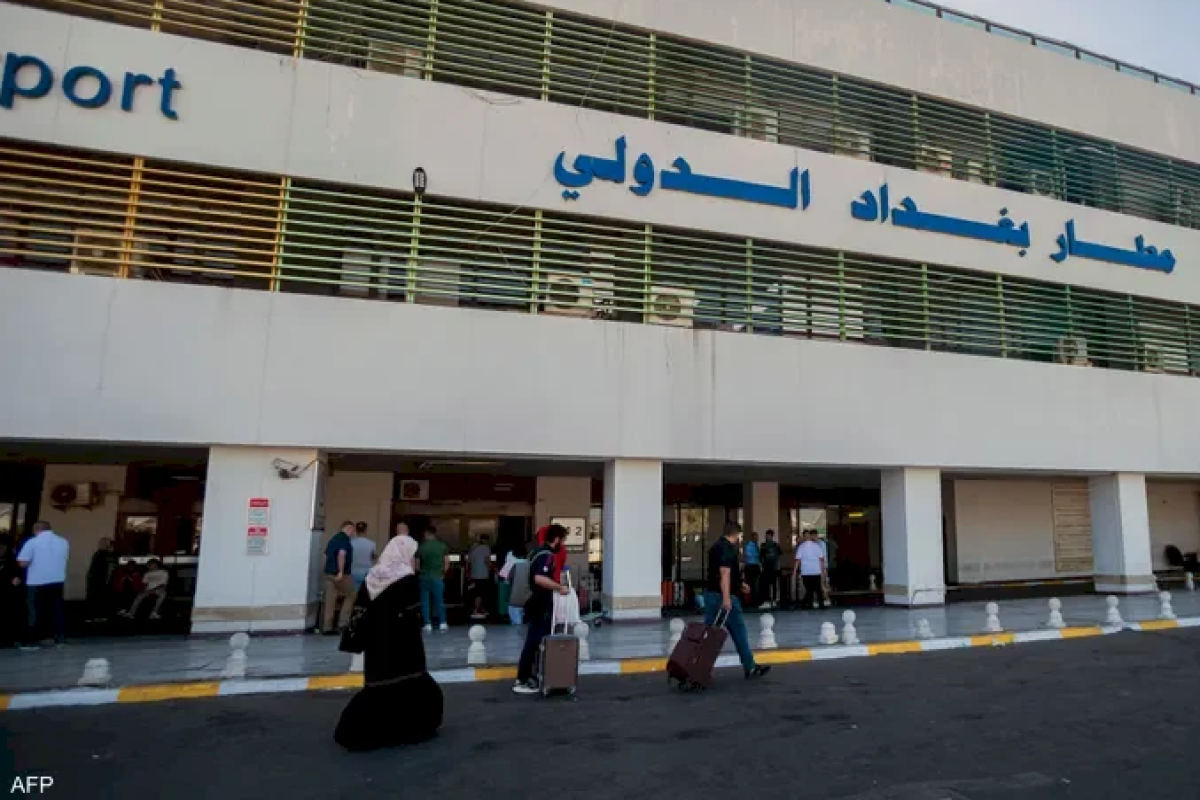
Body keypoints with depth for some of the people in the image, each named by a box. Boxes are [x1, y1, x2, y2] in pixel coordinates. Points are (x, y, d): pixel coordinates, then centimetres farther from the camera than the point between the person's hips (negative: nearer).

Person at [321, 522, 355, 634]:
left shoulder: (333, 538, 19)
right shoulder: (345, 538, -8)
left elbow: (326, 556, 22)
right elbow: (341, 554, -20)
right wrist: (341, 571, -23)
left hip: (329, 573, 8)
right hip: (340, 574, -8)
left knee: (330, 601, 7)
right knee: (347, 597, 5)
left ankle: (327, 627, 7)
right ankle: (341, 623, 1)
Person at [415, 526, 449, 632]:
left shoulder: (421, 547, -4)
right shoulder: (442, 545, -1)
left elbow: (417, 563, -2)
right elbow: (447, 561, -3)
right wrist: (443, 572, 10)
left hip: (424, 577, -1)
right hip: (438, 577, 1)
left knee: (425, 601, 6)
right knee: (440, 600, 6)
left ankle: (428, 624, 4)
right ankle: (442, 623, 5)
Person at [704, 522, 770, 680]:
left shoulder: (716, 547, 16)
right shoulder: (728, 549, -14)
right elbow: (724, 573, -24)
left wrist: (739, 584, 33)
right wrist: (726, 598, -30)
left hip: (710, 593, 9)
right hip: (725, 596, -9)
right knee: (739, 632, 2)